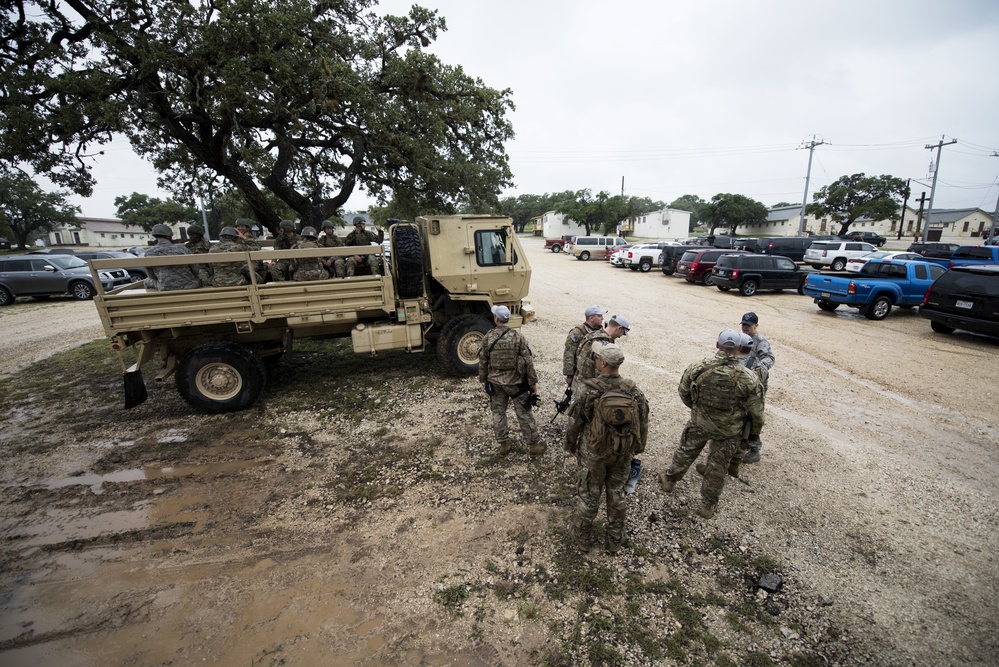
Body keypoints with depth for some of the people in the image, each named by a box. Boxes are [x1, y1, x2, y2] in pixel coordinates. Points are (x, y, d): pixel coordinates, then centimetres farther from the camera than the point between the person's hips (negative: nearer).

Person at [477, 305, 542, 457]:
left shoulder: (488, 338, -7)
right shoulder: (518, 337, -12)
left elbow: (482, 362, 1)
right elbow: (528, 362, -10)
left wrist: (483, 380, 16)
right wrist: (533, 382, -1)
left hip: (495, 383, 1)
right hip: (516, 382, -1)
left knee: (498, 413, 15)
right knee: (524, 413, 9)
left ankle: (503, 444, 23)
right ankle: (534, 445, 18)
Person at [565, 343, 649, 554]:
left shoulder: (590, 393, -22)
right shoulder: (634, 392, -12)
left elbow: (575, 424, -11)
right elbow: (643, 424, 0)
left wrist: (570, 445, 7)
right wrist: (637, 449, 17)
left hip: (594, 453, -3)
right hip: (623, 454, 3)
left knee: (588, 495, 15)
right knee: (616, 494, 21)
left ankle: (583, 537, 35)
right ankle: (615, 540, 37)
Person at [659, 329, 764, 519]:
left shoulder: (697, 368, -20)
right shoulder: (748, 378, -23)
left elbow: (683, 392, -3)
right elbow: (756, 412, -12)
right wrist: (754, 433, 8)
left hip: (699, 423, 1)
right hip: (729, 432, -1)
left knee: (685, 452, 24)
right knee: (718, 467, 17)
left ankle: (669, 480, 44)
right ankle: (708, 505, 32)